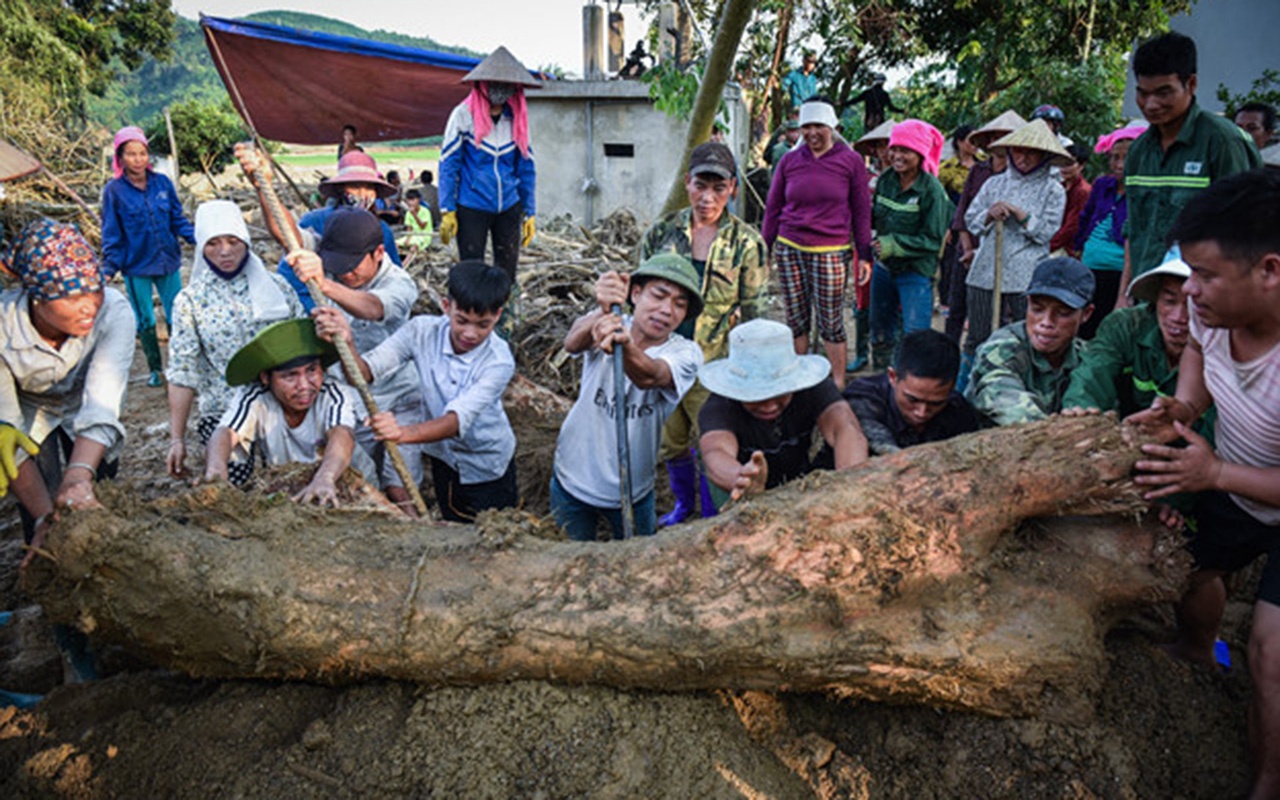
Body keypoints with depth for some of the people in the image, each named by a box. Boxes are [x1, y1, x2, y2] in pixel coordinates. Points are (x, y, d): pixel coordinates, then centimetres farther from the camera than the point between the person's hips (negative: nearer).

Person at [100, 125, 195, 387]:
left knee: (176, 316, 5)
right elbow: (111, 235, -1)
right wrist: (109, 268, -7)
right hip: (136, 268, -1)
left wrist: (196, 239, -8)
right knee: (145, 321, 9)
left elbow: (178, 219, 7)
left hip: (168, 262, 1)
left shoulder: (162, 183, -1)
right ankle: (155, 370, 24)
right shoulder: (114, 190, -5)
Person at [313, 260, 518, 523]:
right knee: (454, 527, 23)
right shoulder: (422, 331, -19)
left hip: (487, 461, -3)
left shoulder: (499, 361, -30)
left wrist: (405, 432, -56)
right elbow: (365, 371, -25)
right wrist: (345, 343, -46)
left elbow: (459, 419, -40)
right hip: (444, 455, 3)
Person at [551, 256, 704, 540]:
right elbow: (572, 343, -35)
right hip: (573, 482, 0)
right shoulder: (607, 323, -13)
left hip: (632, 493, 0)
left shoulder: (685, 353, -16)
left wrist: (624, 344, -59)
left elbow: (649, 376, -37)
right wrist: (603, 313, -57)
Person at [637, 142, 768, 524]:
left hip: (713, 365, -3)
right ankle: (684, 503, 42)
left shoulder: (747, 243, -4)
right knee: (670, 442, 16)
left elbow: (755, 314, -2)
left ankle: (712, 518, 27)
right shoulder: (663, 231, 2)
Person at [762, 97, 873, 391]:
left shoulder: (850, 161, 2)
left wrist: (864, 255, 1)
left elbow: (861, 211, 4)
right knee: (795, 321, 9)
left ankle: (838, 385, 13)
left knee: (831, 323, 1)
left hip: (831, 252, -3)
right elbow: (773, 207, 13)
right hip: (789, 249, 3)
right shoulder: (789, 161, 8)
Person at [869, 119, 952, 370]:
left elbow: (933, 240, -15)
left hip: (916, 272, -6)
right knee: (880, 333, 17)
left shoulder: (931, 190, -15)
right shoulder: (885, 181, 2)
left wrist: (894, 244, -22)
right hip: (883, 267, 6)